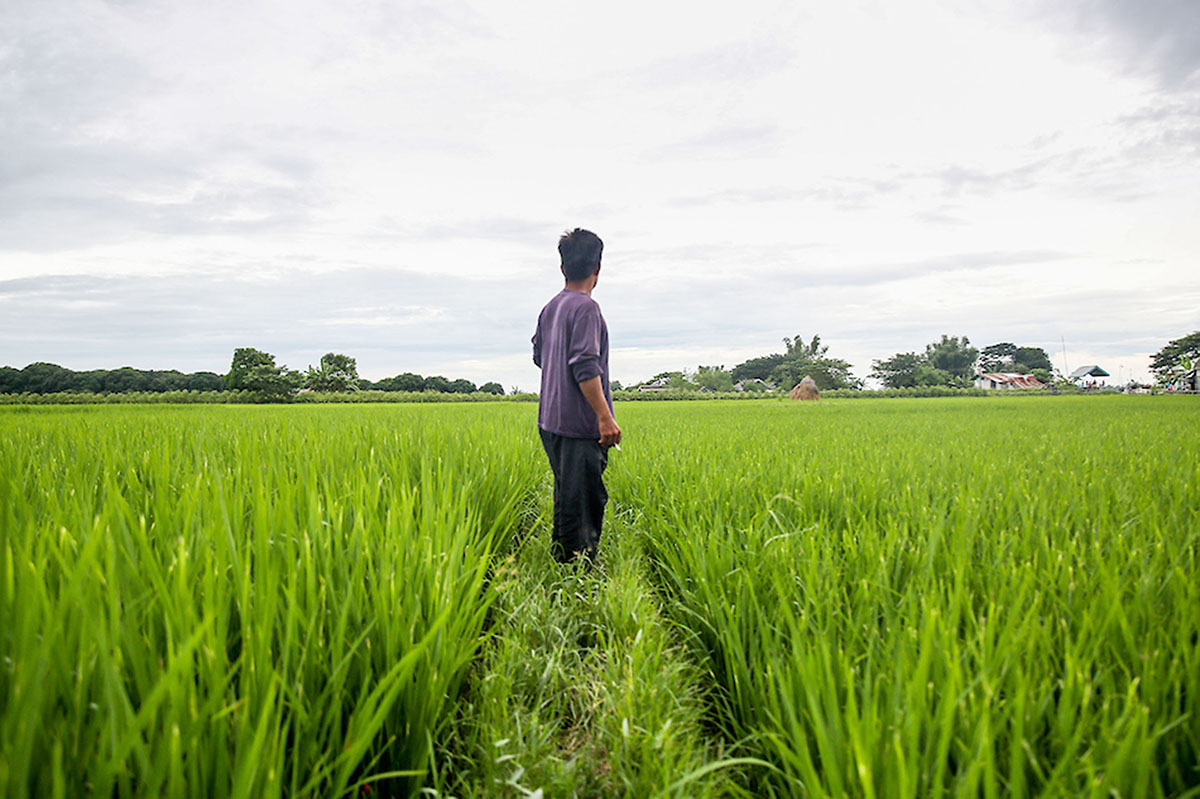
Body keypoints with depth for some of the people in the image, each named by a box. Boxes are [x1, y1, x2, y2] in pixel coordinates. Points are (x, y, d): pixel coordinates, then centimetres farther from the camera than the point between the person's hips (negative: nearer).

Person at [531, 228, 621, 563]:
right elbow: (585, 366, -21)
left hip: (551, 421, 9)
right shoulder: (585, 307, -14)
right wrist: (605, 417, -21)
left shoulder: (550, 308, 11)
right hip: (579, 424, -9)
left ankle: (561, 557, 28)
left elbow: (539, 355, 24)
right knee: (583, 500, -3)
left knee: (566, 495, 18)